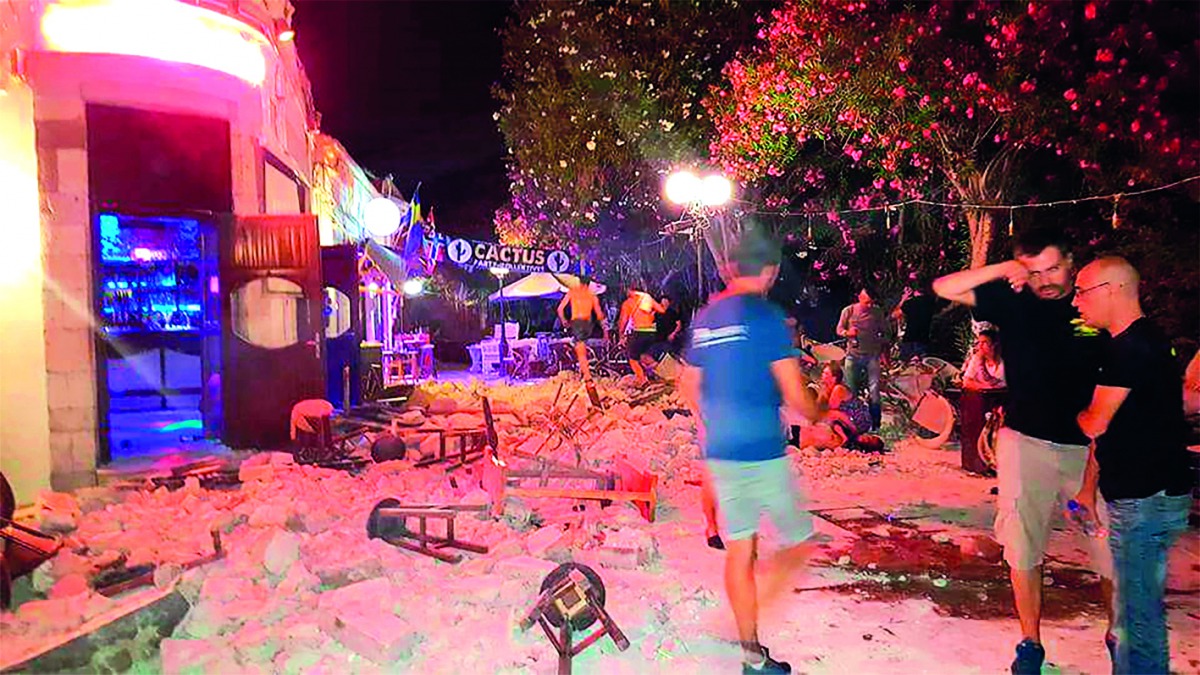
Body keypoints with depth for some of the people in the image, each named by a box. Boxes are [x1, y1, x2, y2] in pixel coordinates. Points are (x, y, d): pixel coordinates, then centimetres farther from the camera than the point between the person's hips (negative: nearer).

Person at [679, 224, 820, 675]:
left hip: (719, 453, 7)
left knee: (740, 552, 13)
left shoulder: (705, 318, 8)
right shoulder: (765, 316, -13)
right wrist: (816, 414, 8)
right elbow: (795, 396, -13)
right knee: (799, 543, 11)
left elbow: (689, 387, 18)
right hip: (762, 452, -7)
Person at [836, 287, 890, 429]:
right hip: (853, 355, 0)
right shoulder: (849, 311, 3)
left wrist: (884, 353, 5)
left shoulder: (878, 313, 5)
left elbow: (884, 334, 12)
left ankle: (875, 423, -4)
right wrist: (848, 333, -15)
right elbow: (839, 329, 8)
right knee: (851, 390, 4)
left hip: (873, 355, 0)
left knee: (874, 389, -8)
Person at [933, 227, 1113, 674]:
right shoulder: (1013, 301, 1)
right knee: (1023, 549, 8)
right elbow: (944, 288, -4)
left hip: (1089, 447, 0)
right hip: (1026, 443, 0)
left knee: (1115, 550, 2)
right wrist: (1002, 270, -12)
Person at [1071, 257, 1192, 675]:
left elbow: (1095, 424, -17)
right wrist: (1089, 488, 19)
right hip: (1137, 496, 10)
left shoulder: (1133, 347, -18)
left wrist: (1075, 413, 6)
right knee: (1133, 607, 19)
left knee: (1138, 613, -3)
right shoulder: (1129, 344, 15)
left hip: (1147, 501, -10)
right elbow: (1108, 429, 18)